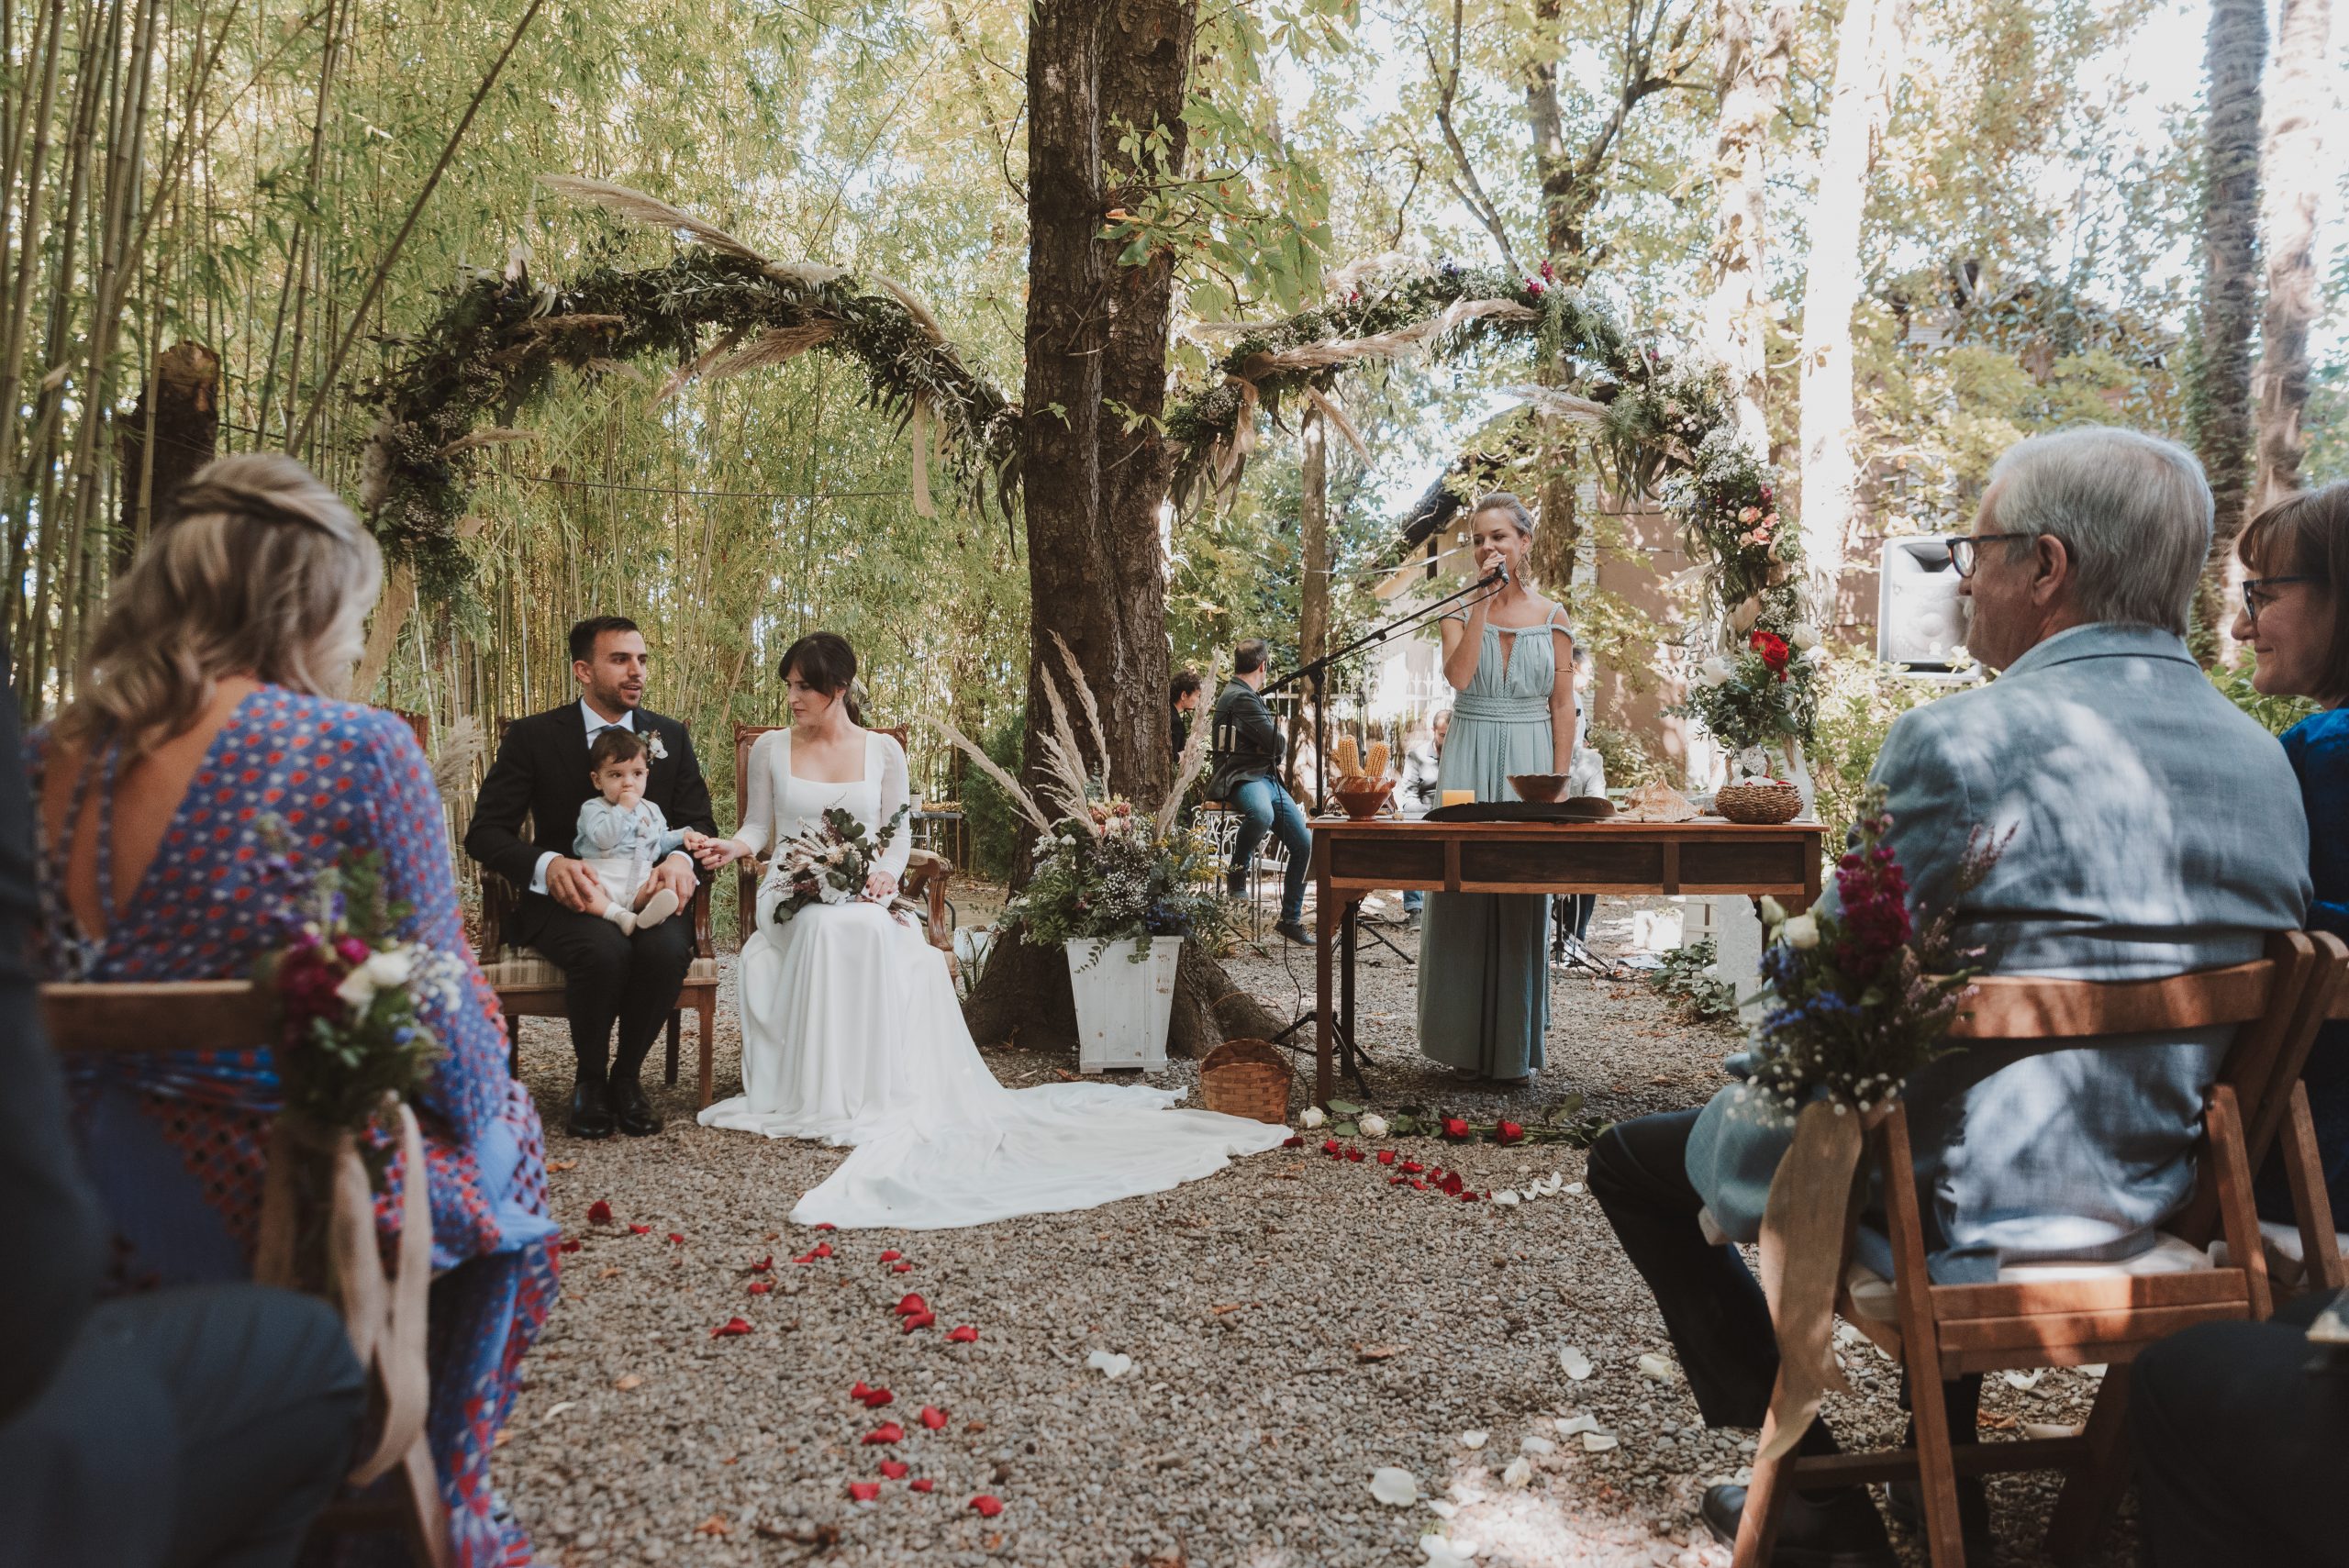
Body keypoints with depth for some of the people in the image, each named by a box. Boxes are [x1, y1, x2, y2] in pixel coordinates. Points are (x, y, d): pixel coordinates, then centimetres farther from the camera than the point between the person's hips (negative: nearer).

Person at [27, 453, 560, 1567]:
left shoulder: (48, 761, 0)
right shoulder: (360, 752, -18)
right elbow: (441, 1008, -13)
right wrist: (489, 1115, 8)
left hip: (96, 1215, 6)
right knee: (504, 1134, 26)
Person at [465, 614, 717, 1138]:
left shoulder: (671, 737, 11)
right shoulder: (532, 736, 2)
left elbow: (699, 823, 9)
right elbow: (485, 832, -2)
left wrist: (681, 859, -17)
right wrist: (548, 865, -24)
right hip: (568, 898, -2)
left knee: (667, 948, -33)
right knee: (604, 949, -36)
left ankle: (626, 1074, -7)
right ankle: (589, 1079, -8)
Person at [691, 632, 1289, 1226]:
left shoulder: (882, 751, 9)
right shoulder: (771, 748, 10)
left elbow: (896, 837, 8)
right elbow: (758, 826, 11)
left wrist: (886, 874, -13)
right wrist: (732, 846, -12)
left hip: (863, 898, 1)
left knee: (916, 958, -34)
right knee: (830, 929, -38)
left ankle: (883, 1091, -27)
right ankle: (820, 1096, -33)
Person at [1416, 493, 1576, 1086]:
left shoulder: (1551, 616, 6)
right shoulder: (1460, 610, 5)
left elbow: (1563, 706, 5)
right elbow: (1458, 675, -14)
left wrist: (1559, 780, -3)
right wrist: (1484, 599, -13)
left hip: (1529, 765, 0)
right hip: (1469, 761, 0)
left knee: (1523, 902, 2)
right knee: (1464, 893, 0)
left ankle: (1517, 1044, 11)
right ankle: (1468, 1041, 10)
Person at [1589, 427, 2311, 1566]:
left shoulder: (1963, 741, -22)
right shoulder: (2266, 764, 1)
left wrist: (1733, 1184, -3)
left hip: (1964, 1214, -7)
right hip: (2149, 1205, 8)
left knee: (1633, 1160, 13)